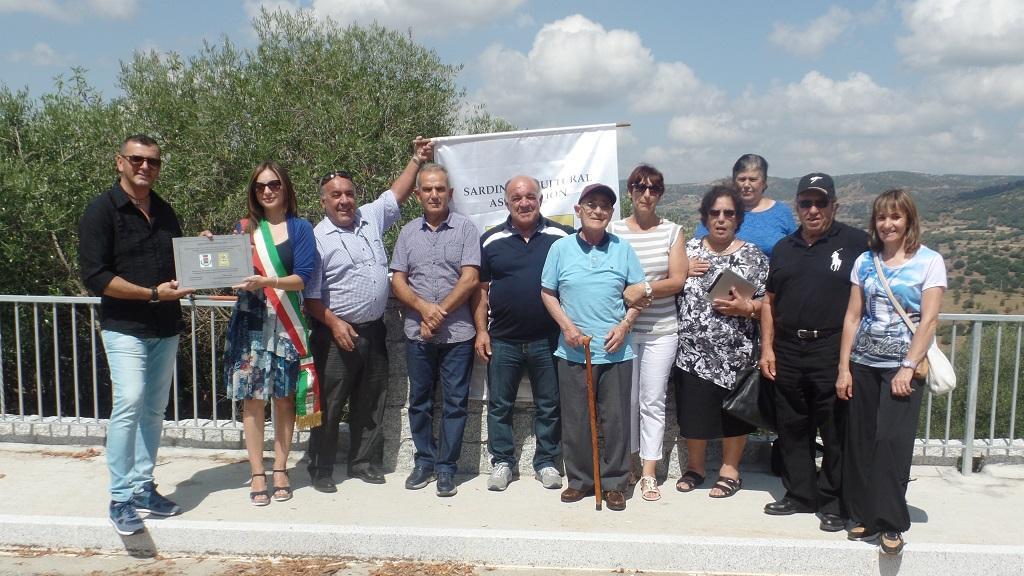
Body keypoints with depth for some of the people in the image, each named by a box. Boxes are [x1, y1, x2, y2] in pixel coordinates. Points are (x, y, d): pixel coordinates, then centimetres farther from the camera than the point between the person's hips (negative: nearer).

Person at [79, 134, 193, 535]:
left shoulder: (165, 212, 14)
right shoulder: (101, 211, -6)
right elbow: (94, 276, -14)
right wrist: (153, 293, -19)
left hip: (166, 328, 6)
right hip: (125, 328, -6)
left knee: (154, 410, 9)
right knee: (129, 405, -15)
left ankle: (143, 487, 19)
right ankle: (120, 499, -7)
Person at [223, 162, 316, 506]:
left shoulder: (299, 228, 2)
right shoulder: (244, 228, 9)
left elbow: (303, 277, -9)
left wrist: (266, 282, -24)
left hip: (286, 323, -1)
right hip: (251, 323, 2)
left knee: (284, 397, 5)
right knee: (253, 398, 1)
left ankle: (280, 470, 18)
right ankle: (257, 474, 10)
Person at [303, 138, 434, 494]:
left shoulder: (371, 218, 9)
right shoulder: (317, 239, -5)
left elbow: (397, 193, 18)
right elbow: (310, 294, -8)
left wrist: (417, 159, 13)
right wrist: (334, 323, -18)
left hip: (374, 331, 5)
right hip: (337, 334, -5)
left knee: (370, 404, 13)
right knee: (329, 406, 2)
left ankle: (364, 463, 25)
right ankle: (320, 471, 14)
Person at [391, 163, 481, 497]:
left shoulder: (465, 229, 0)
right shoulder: (408, 233, 9)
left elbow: (470, 279, -8)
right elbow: (398, 281, 5)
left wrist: (440, 313, -13)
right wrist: (424, 307, -13)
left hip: (457, 333, -3)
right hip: (417, 334, 3)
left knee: (455, 403, 2)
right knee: (420, 401, 11)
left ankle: (446, 468, 13)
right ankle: (424, 462, 24)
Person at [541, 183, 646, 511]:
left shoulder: (622, 248, 5)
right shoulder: (561, 248, 3)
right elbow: (548, 293, 7)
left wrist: (624, 325, -7)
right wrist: (566, 325, -6)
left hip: (616, 352, 0)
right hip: (573, 351, 0)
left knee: (616, 419, 3)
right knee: (575, 420, 6)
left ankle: (614, 483, 15)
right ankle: (579, 480, 21)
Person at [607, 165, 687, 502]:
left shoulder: (671, 231, 4)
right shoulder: (614, 230, 3)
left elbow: (677, 281, -3)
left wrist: (645, 289, -15)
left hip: (660, 331, 0)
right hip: (622, 328, 0)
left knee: (653, 401, 3)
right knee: (627, 398, 6)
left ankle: (649, 473, 10)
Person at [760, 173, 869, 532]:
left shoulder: (856, 243, -3)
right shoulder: (783, 248, 13)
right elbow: (769, 301, 16)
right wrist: (767, 348, 9)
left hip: (833, 350, -5)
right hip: (787, 351, 5)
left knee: (836, 432, 3)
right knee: (792, 429, 12)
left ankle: (834, 503, 16)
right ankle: (799, 494, 25)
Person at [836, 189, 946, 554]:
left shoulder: (929, 261, -2)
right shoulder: (865, 261, 9)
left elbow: (929, 319, -8)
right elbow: (852, 317, 8)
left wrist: (908, 368, -16)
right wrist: (844, 368, 2)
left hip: (903, 365, -4)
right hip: (864, 363, 4)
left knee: (892, 439, -11)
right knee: (861, 441, 5)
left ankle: (892, 523, -1)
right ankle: (864, 516, 18)